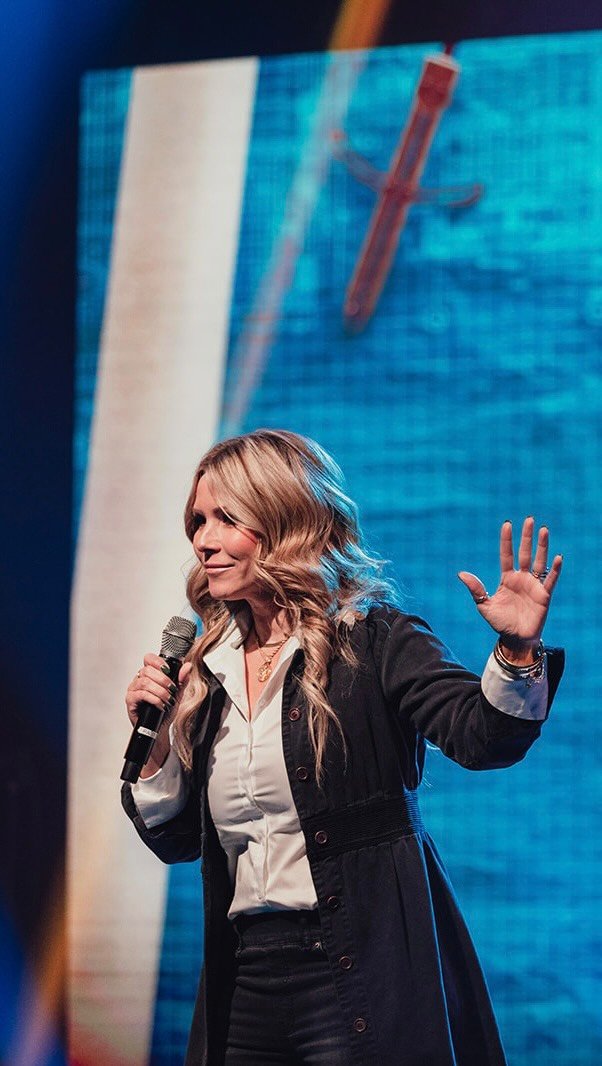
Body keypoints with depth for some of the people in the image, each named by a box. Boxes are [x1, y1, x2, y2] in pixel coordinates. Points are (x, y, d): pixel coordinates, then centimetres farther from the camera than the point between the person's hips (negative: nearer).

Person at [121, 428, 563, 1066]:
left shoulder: (373, 642, -4)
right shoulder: (210, 671, 11)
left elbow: (482, 736, -18)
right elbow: (177, 841, 16)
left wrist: (517, 650, -35)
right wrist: (152, 741, 1)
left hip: (359, 972, -5)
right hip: (248, 979, 6)